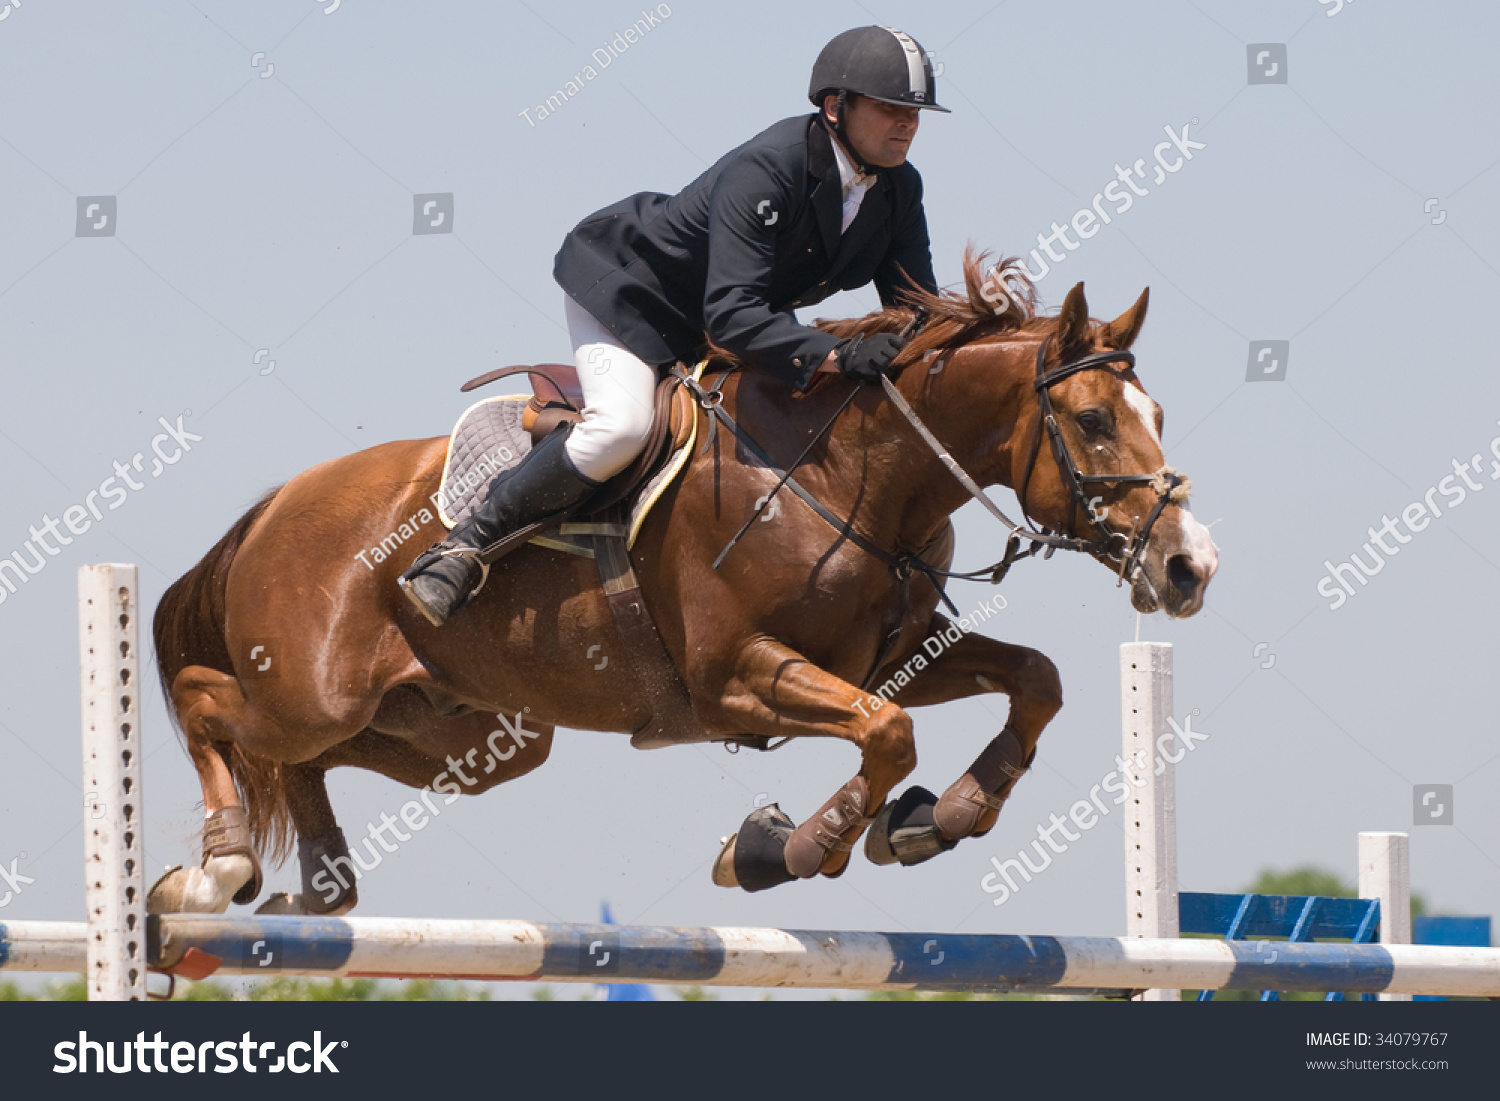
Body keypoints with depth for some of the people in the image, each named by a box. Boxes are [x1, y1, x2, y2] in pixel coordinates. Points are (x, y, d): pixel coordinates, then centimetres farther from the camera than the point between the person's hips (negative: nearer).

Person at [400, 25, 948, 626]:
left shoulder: (899, 190, -11)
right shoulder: (763, 171, -36)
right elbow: (730, 315, -43)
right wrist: (834, 355, -53)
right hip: (625, 288, -9)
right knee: (621, 426, -32)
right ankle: (466, 544, -19)